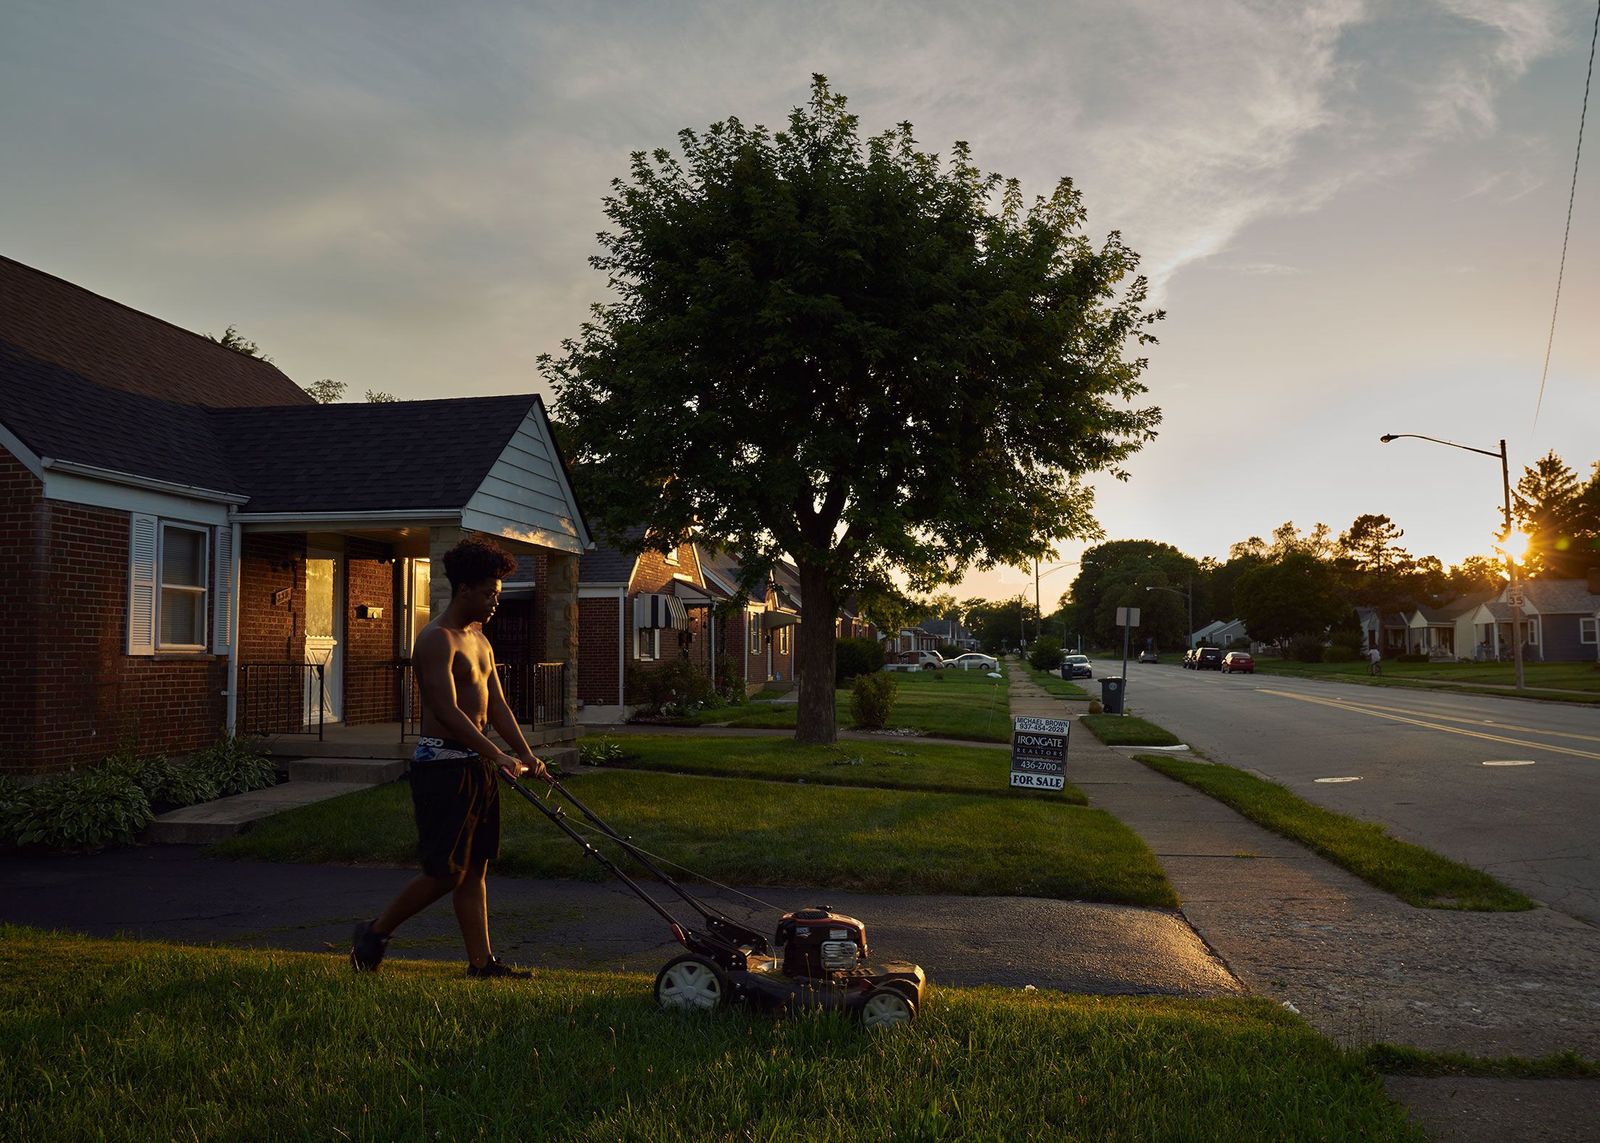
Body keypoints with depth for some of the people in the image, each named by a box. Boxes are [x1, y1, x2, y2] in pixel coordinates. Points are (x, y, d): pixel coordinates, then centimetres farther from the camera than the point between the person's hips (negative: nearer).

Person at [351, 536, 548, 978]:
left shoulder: (479, 640, 16)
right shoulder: (437, 639, -13)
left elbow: (496, 705, 15)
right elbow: (448, 712, -23)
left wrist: (527, 754, 4)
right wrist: (499, 756, -28)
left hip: (474, 764, 9)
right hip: (442, 764, -9)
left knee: (474, 870, 10)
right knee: (445, 872, -4)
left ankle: (481, 962, 14)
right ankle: (376, 932, 15)